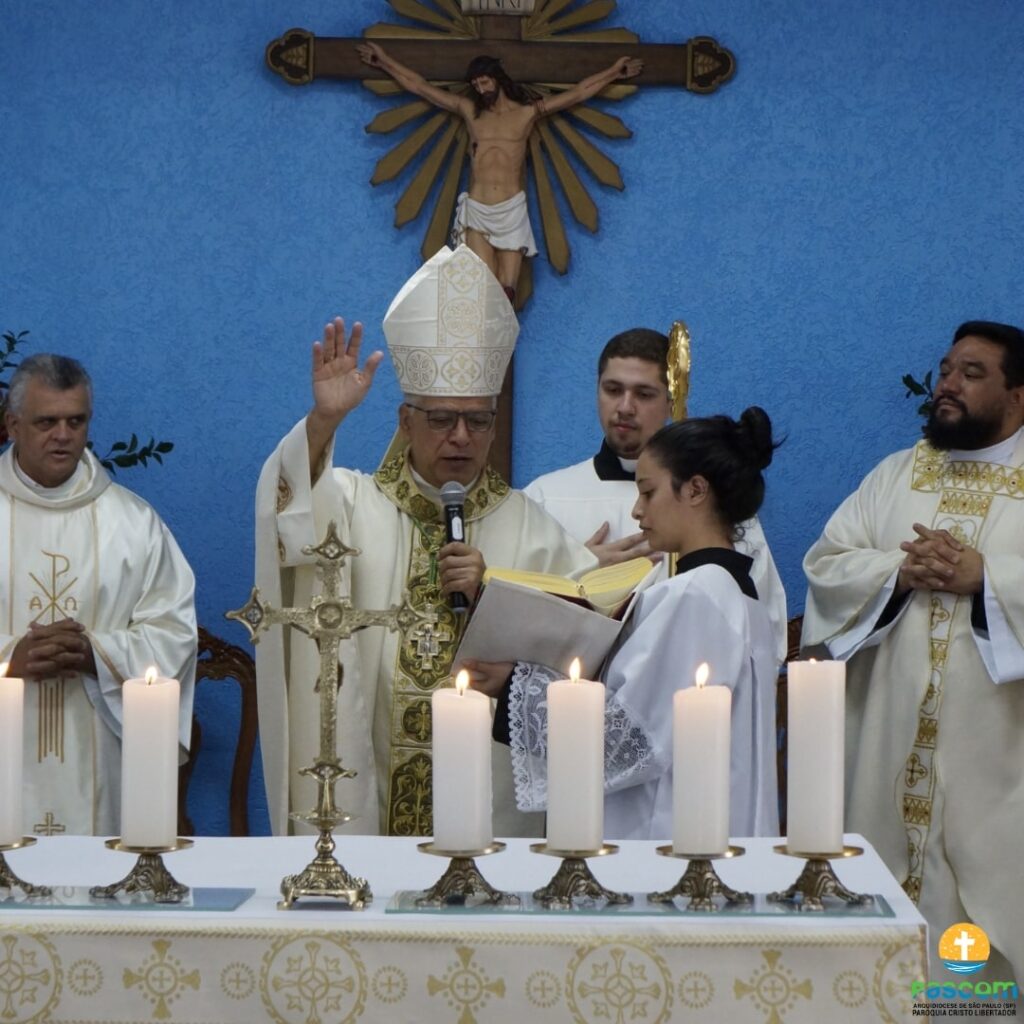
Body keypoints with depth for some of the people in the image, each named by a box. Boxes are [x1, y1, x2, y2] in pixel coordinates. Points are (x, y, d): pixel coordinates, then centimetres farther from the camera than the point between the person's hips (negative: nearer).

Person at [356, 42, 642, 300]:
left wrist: (615, 72, 11)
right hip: (477, 213, 0)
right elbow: (419, 86, 17)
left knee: (506, 292, -4)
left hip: (512, 212, 0)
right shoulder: (468, 110, 12)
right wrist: (385, 61, 20)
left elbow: (579, 92, 11)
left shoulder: (527, 112, 8)